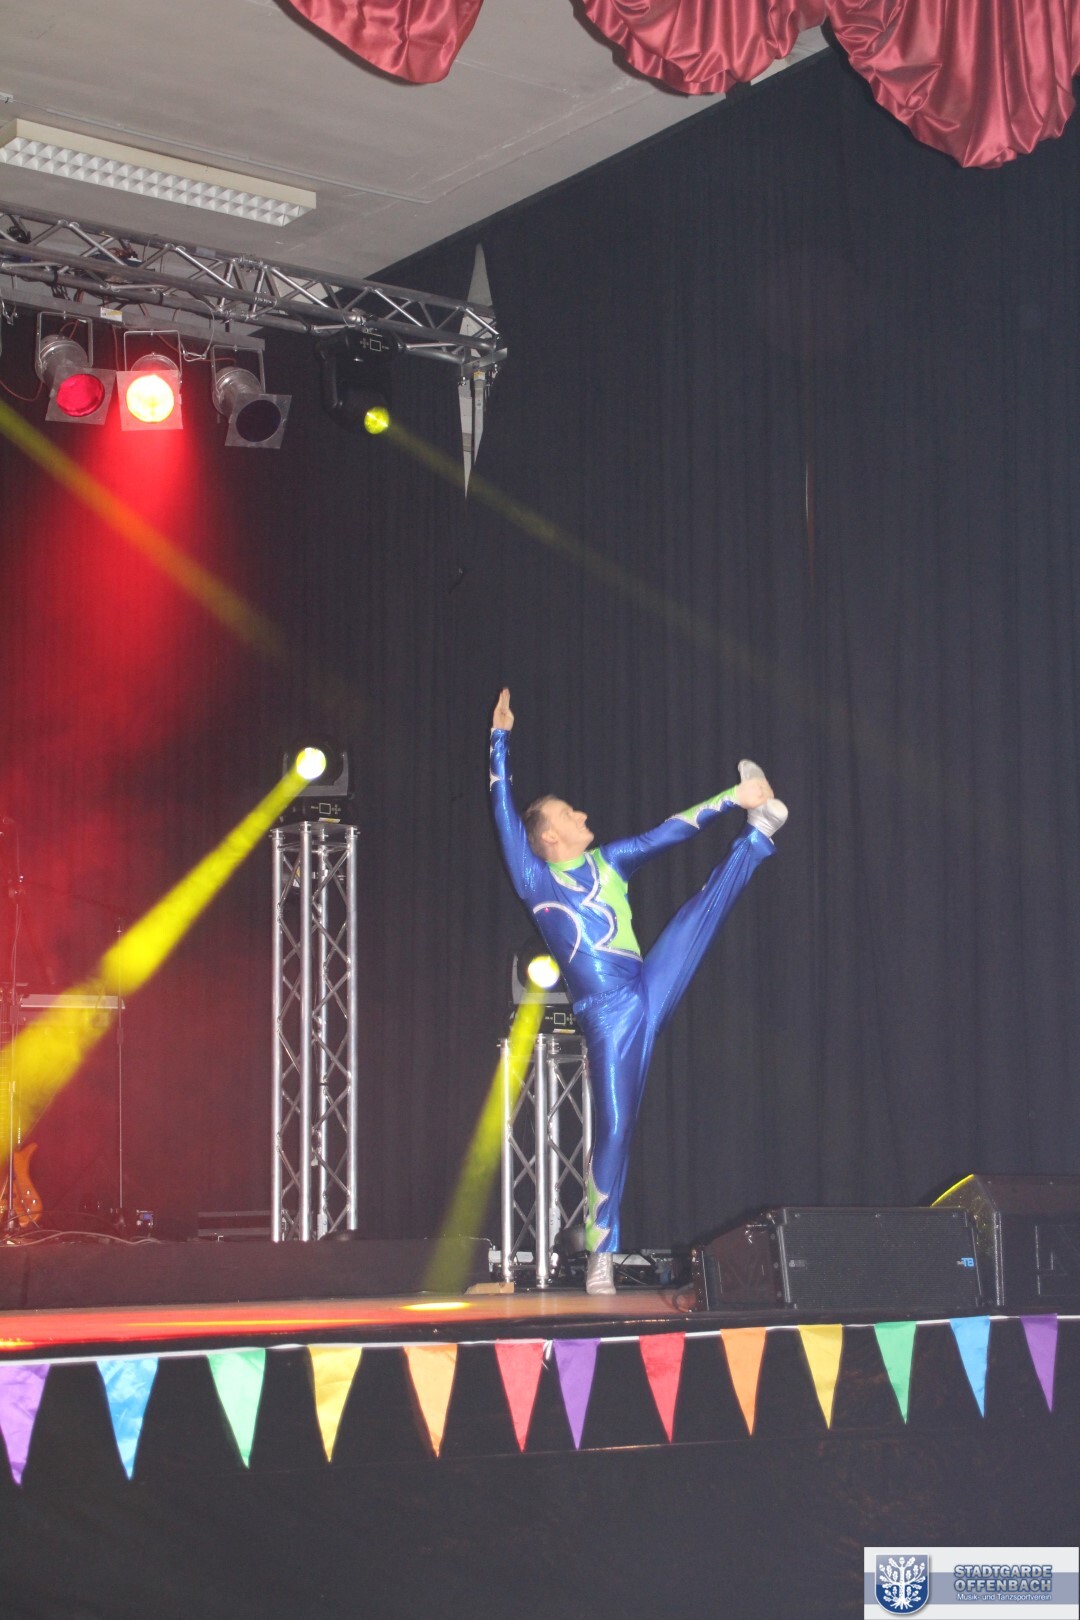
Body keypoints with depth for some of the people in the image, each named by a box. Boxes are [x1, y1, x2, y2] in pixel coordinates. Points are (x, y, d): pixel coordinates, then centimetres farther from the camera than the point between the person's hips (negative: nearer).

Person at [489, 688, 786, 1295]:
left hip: (652, 988, 5)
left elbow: (667, 833, 19)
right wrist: (501, 737, -6)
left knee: (709, 901, -3)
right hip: (607, 1015, -5)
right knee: (614, 1130, -5)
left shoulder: (607, 862, 16)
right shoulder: (536, 880, 0)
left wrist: (730, 799, 16)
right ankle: (600, 1256, 4)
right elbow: (505, 809, -6)